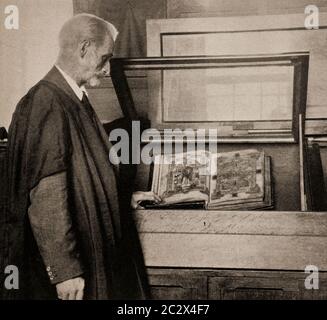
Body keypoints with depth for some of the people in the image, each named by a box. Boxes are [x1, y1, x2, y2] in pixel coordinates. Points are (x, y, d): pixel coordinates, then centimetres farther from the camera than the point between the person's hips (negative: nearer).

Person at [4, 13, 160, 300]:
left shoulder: (74, 101, 8)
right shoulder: (46, 105, -21)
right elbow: (45, 198, -24)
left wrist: (124, 198, 21)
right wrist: (64, 271, -23)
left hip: (94, 251, 9)